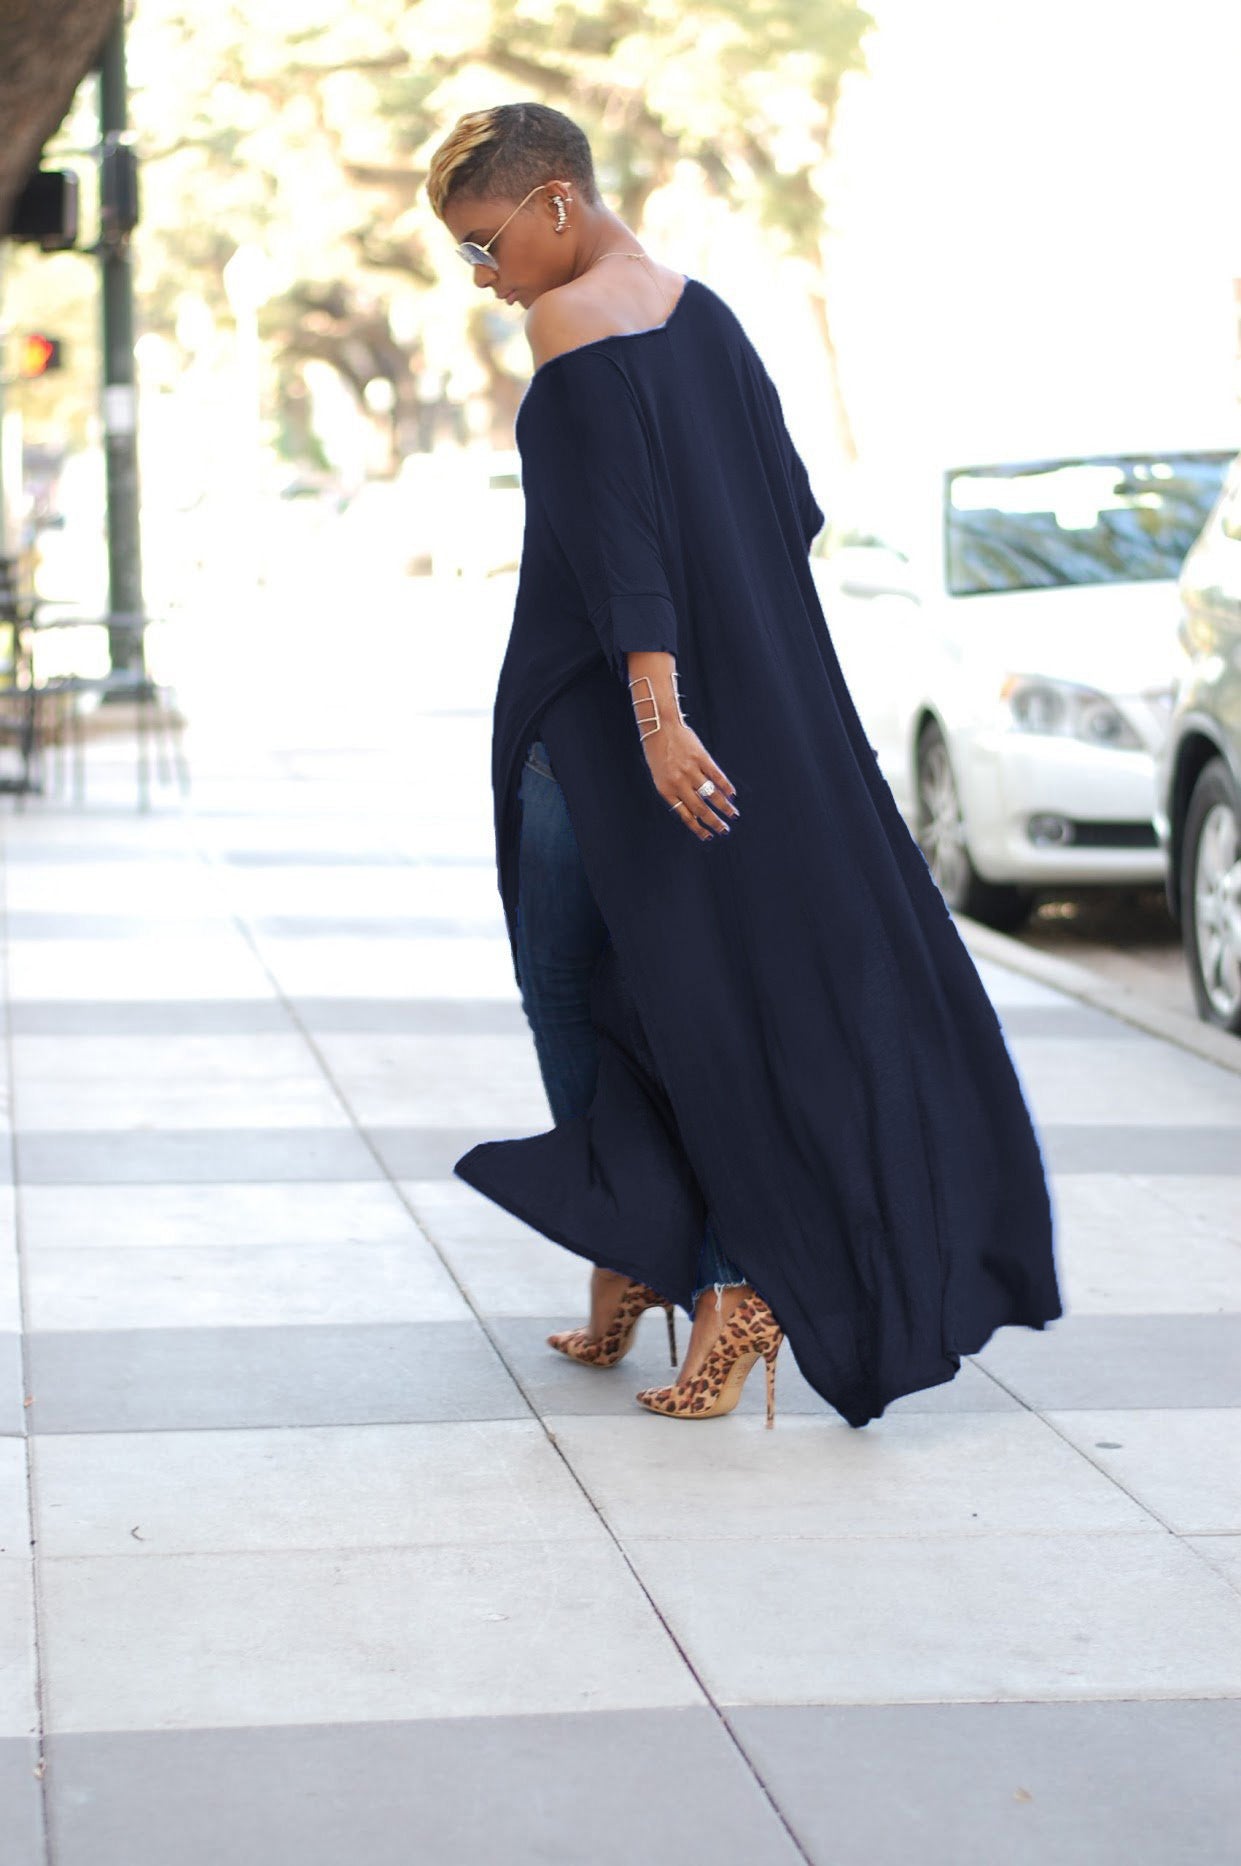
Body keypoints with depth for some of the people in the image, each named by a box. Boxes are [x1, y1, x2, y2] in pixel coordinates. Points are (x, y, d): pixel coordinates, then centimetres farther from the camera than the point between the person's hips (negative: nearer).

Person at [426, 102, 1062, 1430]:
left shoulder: (573, 324, -13)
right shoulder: (702, 314, 11)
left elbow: (617, 527, -23)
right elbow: (792, 506, 15)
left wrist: (654, 712, -28)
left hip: (606, 709, -8)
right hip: (757, 699, 8)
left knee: (578, 982, 6)